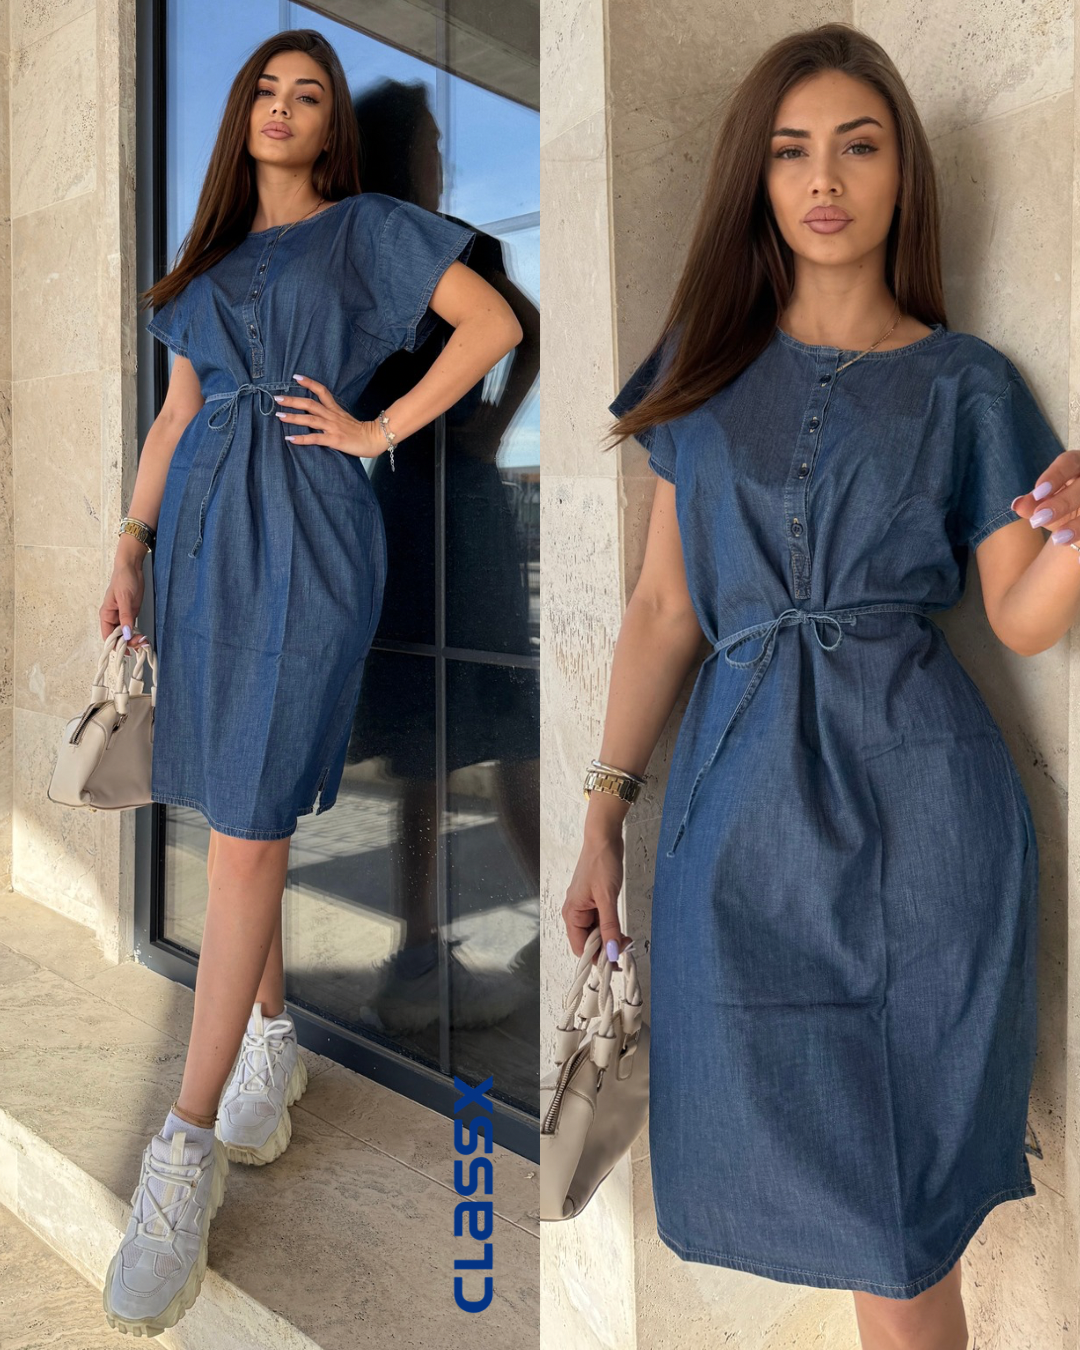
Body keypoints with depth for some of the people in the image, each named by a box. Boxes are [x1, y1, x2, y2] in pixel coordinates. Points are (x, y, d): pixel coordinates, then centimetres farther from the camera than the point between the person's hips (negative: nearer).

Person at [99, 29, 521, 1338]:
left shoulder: (368, 229, 8)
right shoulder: (210, 253, 21)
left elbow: (493, 322, -1)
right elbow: (176, 412, 17)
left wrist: (382, 430, -6)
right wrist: (131, 543, 8)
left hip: (308, 533, -5)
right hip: (203, 529, 6)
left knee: (247, 824, -9)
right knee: (244, 806, 8)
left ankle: (188, 1149, -4)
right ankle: (272, 1037, 26)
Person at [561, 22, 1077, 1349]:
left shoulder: (965, 384, 4)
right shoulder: (708, 359, 8)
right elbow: (662, 606, 7)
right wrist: (603, 817, 5)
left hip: (910, 803, -2)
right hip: (737, 796, 2)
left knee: (894, 1202, 7)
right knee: (784, 1160, 13)